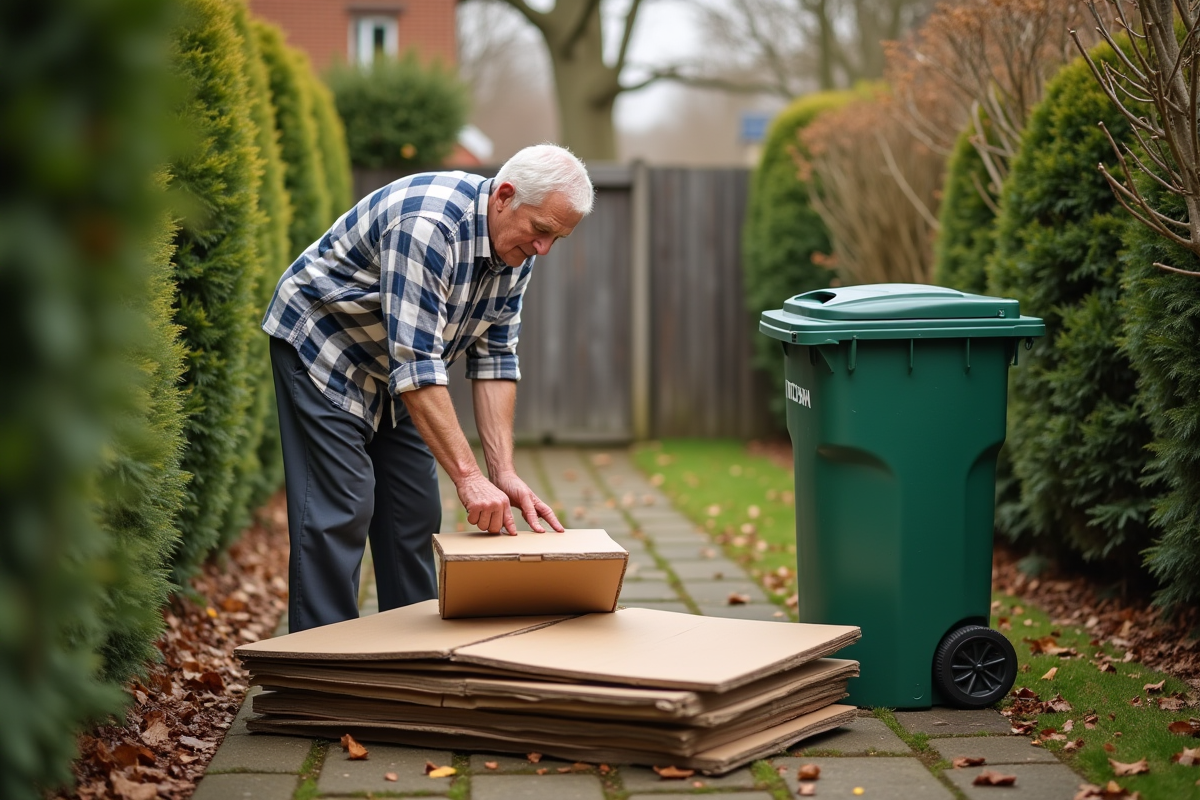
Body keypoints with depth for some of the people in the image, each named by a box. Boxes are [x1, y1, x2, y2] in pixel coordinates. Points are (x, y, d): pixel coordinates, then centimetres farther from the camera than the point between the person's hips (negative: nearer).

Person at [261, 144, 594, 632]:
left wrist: (504, 473, -14)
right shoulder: (427, 224, -36)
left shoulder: (517, 249, -9)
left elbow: (494, 358, -6)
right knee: (341, 510, -14)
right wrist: (468, 477, -39)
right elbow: (416, 365, -38)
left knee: (415, 512, 7)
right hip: (323, 347, -8)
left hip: (395, 368, 8)